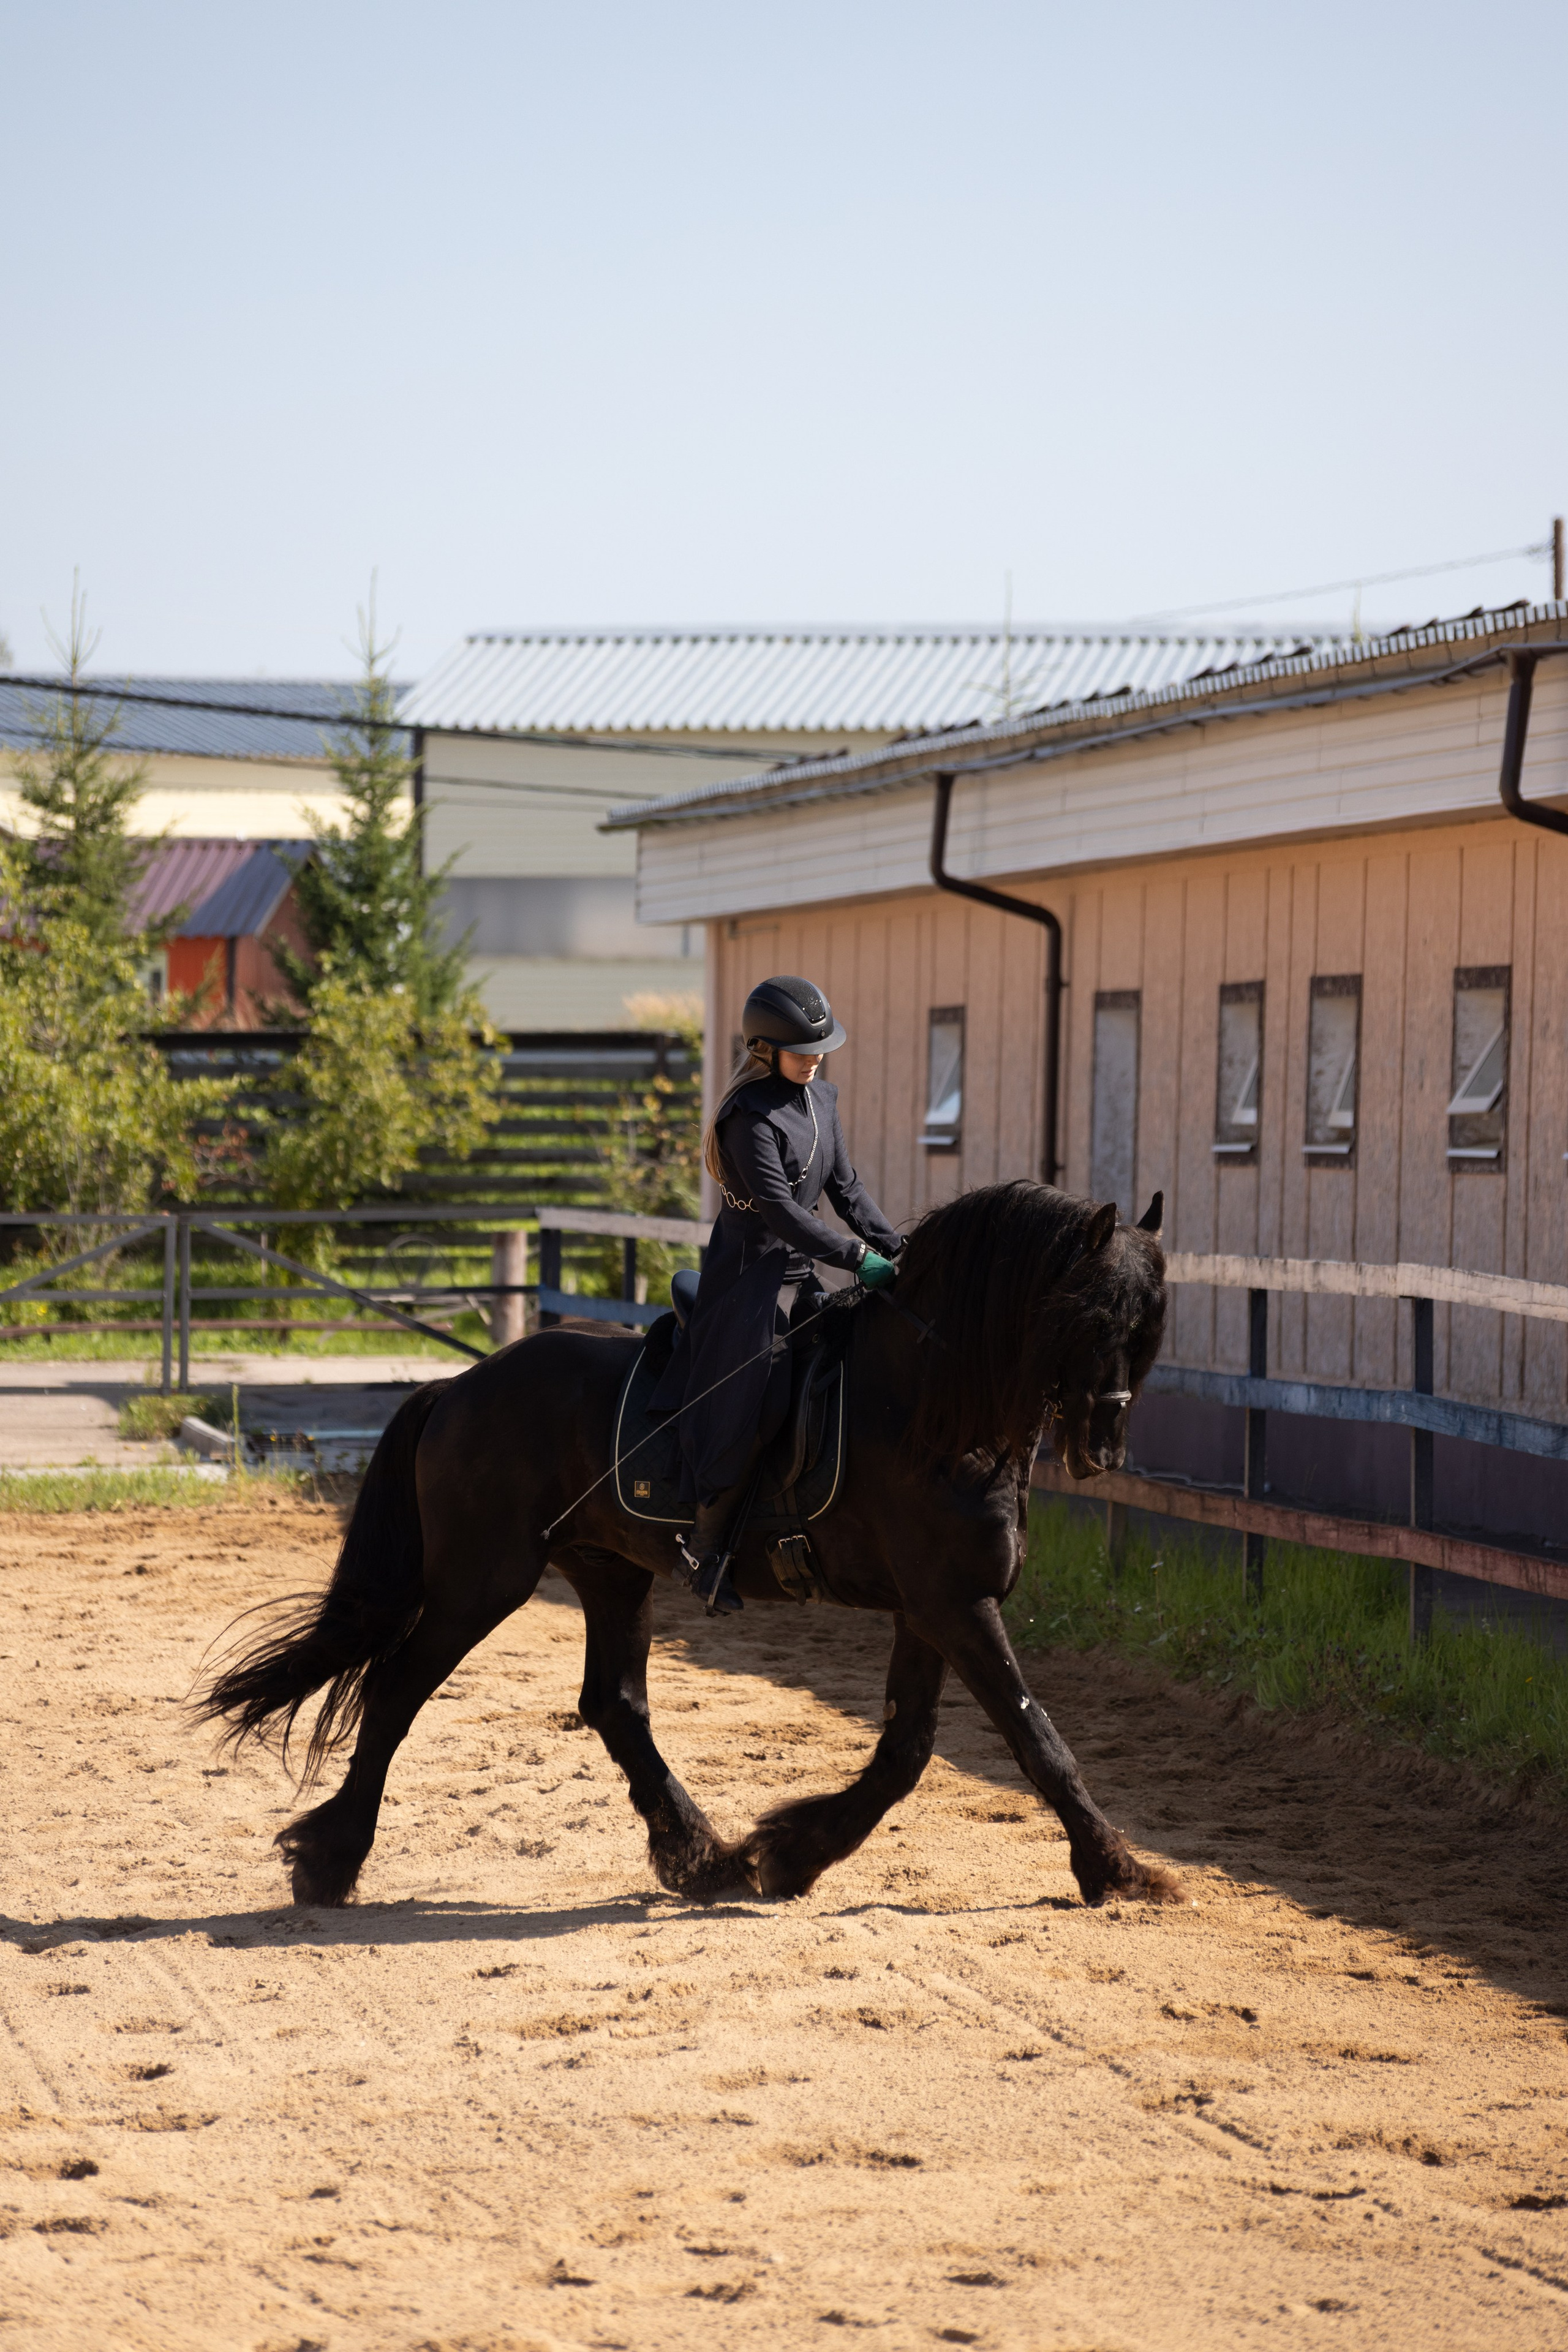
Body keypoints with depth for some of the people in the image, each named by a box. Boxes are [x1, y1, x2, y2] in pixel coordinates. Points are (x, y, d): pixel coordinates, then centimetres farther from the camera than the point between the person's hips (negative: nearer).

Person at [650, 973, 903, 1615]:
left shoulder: (821, 1100, 10)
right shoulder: (753, 1115, -17)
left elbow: (845, 1188, 13)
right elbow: (778, 1208, -23)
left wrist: (896, 1248, 0)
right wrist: (857, 1258, -26)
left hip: (799, 1273, 9)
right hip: (751, 1272, -9)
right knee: (756, 1400, -18)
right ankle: (705, 1544, -13)